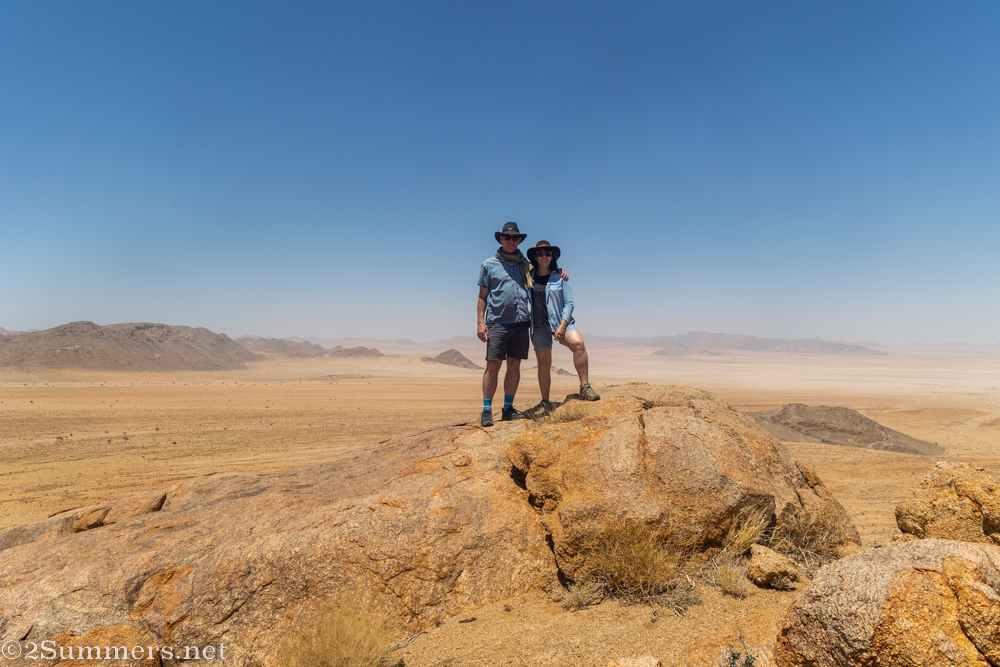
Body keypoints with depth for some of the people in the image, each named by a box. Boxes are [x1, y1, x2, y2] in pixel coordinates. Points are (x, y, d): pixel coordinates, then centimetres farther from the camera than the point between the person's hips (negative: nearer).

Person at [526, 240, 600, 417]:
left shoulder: (560, 278, 4)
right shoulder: (529, 277, 7)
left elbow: (569, 303, -1)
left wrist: (562, 326, -14)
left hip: (561, 322, -1)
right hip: (539, 325, 1)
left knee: (578, 343, -28)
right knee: (543, 363, 1)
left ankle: (585, 387, -23)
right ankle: (545, 403, 12)